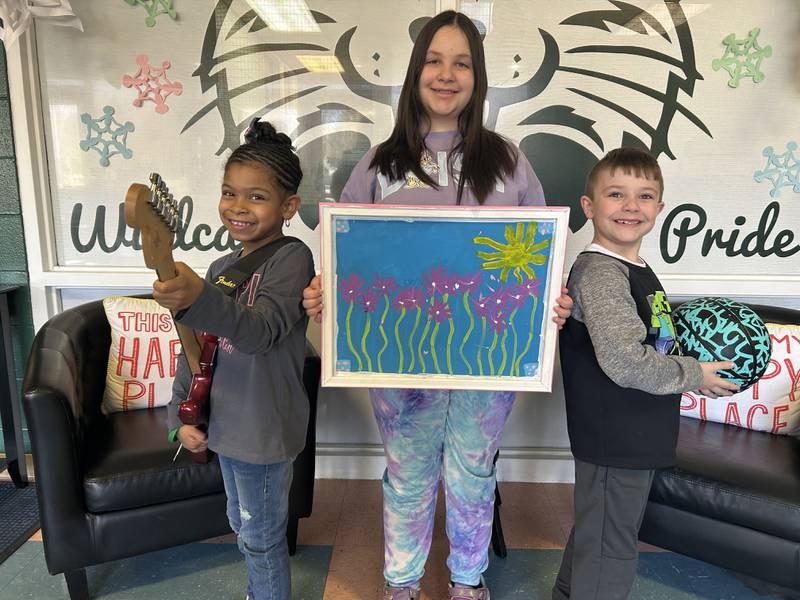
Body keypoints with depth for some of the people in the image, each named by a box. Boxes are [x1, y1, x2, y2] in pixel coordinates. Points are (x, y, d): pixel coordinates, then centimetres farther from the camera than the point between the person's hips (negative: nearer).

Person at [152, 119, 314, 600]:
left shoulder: (292, 258, -17)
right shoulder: (222, 267, 6)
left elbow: (260, 330, -33)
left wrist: (198, 298, -50)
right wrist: (183, 414, 6)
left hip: (265, 431, -8)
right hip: (224, 425, 8)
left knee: (261, 537, 10)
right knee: (242, 524, 25)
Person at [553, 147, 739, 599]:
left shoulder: (637, 270, 9)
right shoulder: (599, 272, -22)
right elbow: (625, 361, -31)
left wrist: (688, 358, 8)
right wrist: (695, 376, -16)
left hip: (638, 438, 10)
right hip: (614, 441, -10)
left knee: (596, 534, 27)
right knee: (610, 551, 7)